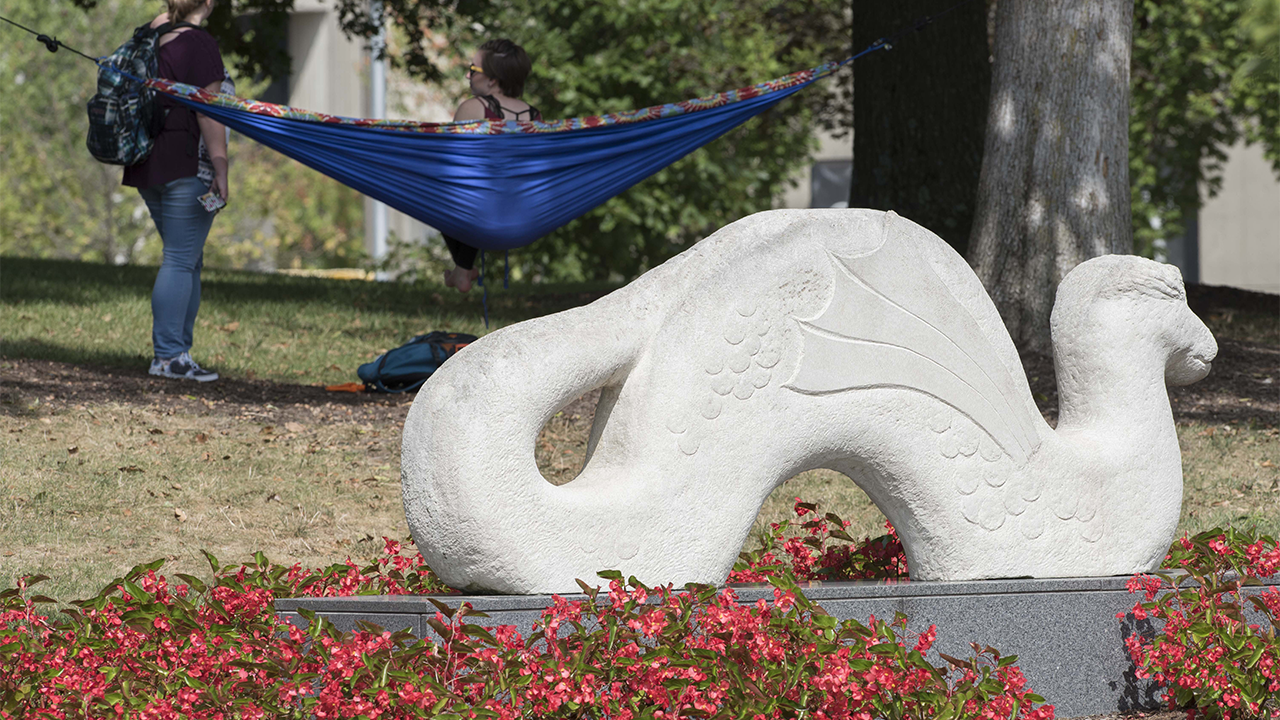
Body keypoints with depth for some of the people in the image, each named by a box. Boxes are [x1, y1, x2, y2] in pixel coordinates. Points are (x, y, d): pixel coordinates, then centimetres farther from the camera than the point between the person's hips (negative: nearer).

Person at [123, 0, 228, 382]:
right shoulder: (200, 45, -11)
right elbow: (208, 113, -15)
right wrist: (220, 168, -14)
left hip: (149, 164, 8)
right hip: (188, 165, -8)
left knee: (189, 260, 15)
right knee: (181, 260, -7)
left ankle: (177, 352, 14)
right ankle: (168, 356, -9)